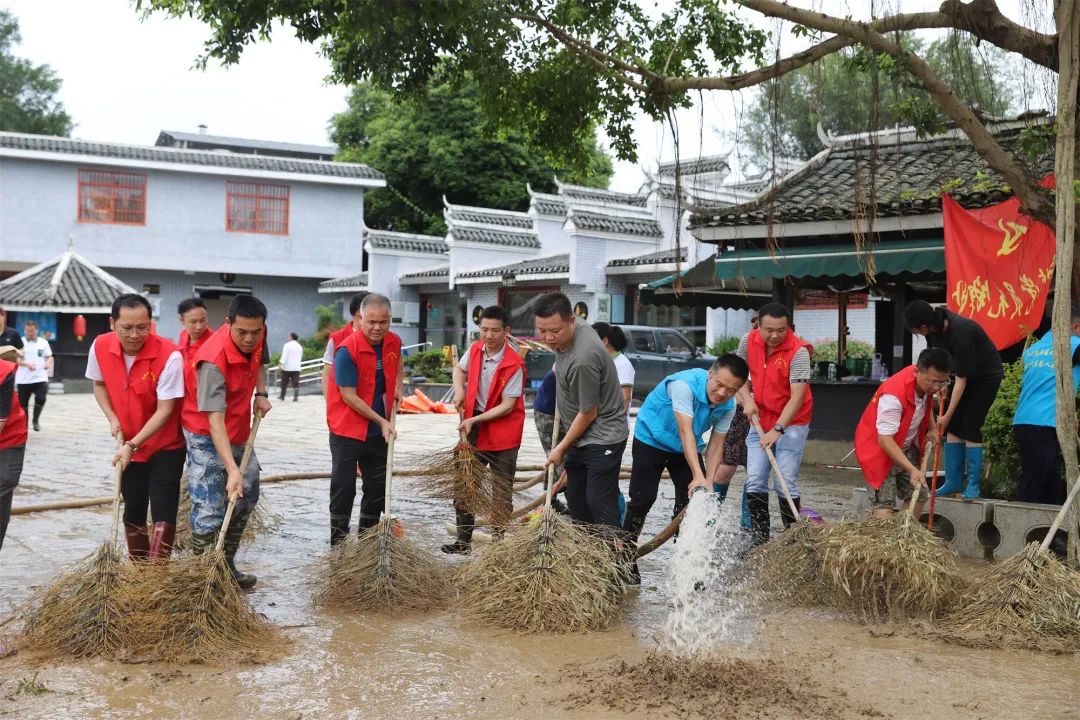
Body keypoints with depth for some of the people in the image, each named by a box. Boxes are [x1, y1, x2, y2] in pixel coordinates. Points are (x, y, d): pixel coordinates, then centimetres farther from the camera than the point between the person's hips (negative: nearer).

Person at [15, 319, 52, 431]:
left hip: (40, 378, 1)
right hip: (23, 379, -1)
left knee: (41, 399, -16)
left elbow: (49, 357, 14)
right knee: (23, 403, 6)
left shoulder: (43, 342, 7)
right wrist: (27, 364, -24)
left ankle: (36, 419, 9)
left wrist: (48, 363, -9)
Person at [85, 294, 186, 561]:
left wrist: (133, 445, -24)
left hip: (166, 445, -5)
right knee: (133, 510, 14)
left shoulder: (169, 355, -26)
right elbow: (99, 384, 10)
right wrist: (112, 418, -5)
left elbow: (165, 410, -22)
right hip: (128, 445, 5)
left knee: (163, 510, -10)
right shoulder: (100, 347, -11)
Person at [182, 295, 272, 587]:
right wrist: (232, 469, -41)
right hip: (207, 436, -8)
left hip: (240, 432, 8)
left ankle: (226, 566, 29)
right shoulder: (213, 361, -33)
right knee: (210, 511, -12)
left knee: (247, 497, 16)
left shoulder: (257, 335, -11)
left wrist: (261, 393, -3)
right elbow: (215, 420, -36)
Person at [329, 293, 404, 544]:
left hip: (379, 432, 6)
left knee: (378, 488, 13)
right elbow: (349, 396, -19)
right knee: (344, 488, 0)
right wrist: (382, 421, -16)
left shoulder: (394, 342, -1)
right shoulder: (347, 350, -20)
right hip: (347, 431, -6)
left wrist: (397, 386, 8)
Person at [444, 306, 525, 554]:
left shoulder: (514, 364, -19)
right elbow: (460, 369, 21)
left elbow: (507, 405, -19)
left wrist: (475, 420, -22)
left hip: (503, 433, -6)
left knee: (502, 491, 5)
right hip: (474, 430, 6)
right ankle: (463, 540, 21)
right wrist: (459, 390, 1)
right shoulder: (475, 349, -2)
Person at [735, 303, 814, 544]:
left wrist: (777, 429, -31)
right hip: (759, 421, 5)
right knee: (755, 482, 1)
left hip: (791, 423, -5)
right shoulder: (748, 341, -5)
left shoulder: (798, 351, -21)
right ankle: (760, 539, 8)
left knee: (785, 483, -8)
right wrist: (747, 399, -4)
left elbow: (797, 396, -25)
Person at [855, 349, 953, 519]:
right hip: (879, 448, -8)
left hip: (906, 447, 8)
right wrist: (912, 469, -40)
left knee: (918, 495, 9)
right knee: (884, 503, -16)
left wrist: (932, 429, 5)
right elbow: (885, 440, -36)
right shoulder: (893, 395, -36)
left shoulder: (927, 383, -10)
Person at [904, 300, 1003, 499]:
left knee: (970, 427, -11)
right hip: (965, 373, 7)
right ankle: (953, 482, 7)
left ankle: (973, 485, -1)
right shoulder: (936, 323, -16)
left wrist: (947, 415, -26)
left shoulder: (960, 334, -37)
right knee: (953, 426, 2)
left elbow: (961, 381, -30)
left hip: (986, 376, -7)